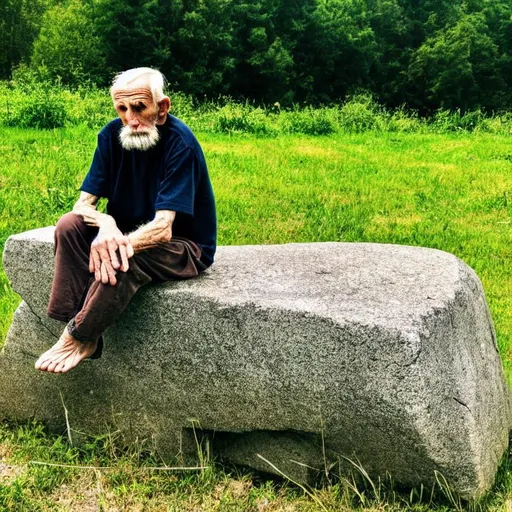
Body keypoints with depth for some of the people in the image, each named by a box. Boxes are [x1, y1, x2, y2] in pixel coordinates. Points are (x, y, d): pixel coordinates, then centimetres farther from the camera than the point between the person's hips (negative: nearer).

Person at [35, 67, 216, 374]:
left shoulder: (180, 143, -24)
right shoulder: (113, 134, -7)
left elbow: (162, 229, -30)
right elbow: (84, 203, -8)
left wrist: (117, 244, -46)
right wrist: (105, 223, -32)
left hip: (186, 247, -6)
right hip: (130, 230, 6)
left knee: (125, 261, -36)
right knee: (70, 225, -17)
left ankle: (79, 338, -16)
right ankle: (83, 334, -21)